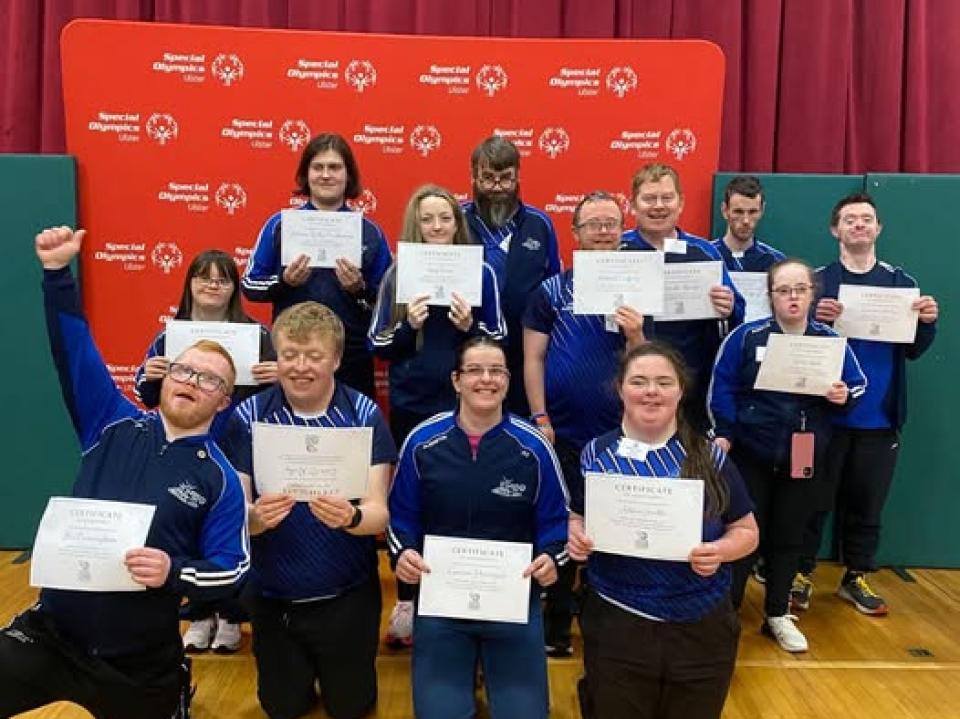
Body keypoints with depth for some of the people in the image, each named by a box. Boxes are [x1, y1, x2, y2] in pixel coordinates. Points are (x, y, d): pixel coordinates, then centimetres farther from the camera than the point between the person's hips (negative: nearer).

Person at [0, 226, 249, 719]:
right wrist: (58, 273, -13)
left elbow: (231, 569, -8)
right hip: (50, 635, 2)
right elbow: (75, 353, -6)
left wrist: (174, 572, -25)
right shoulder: (115, 425, 0)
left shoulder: (220, 478, -7)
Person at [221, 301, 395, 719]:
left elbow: (379, 513, -17)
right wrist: (256, 517, -35)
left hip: (348, 595, -1)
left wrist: (350, 517, -40)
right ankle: (301, 667, 48)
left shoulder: (364, 414, -14)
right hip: (272, 597, 1)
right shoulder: (248, 416, -12)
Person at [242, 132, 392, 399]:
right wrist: (284, 281, -13)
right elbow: (249, 285, 5)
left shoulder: (370, 232, 4)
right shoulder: (280, 224, 3)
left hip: (352, 360, 1)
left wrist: (359, 289, -15)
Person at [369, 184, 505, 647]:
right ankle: (406, 603, 25)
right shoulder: (398, 273, 2)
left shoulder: (480, 271, 0)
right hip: (410, 406, 1)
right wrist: (407, 326, -17)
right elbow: (377, 345, 1)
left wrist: (469, 327, -16)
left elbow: (500, 341, 2)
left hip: (463, 406, -1)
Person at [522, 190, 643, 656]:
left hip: (619, 434, 1)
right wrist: (539, 418, -8)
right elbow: (533, 358, -1)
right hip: (563, 432, -1)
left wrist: (636, 336, -18)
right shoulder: (551, 290, 1)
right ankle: (556, 625, 27)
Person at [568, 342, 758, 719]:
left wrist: (721, 550, -17)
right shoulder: (595, 454, -1)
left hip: (701, 629, 1)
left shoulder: (709, 458, -3)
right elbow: (574, 517, 7)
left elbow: (746, 530, 3)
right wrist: (575, 535, -14)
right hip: (615, 625, 0)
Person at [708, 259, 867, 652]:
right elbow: (722, 387, -7)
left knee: (788, 537, 13)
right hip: (750, 454, -3)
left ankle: (777, 616, 29)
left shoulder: (830, 341, 2)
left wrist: (845, 395, -14)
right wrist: (722, 433, -15)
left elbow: (859, 384, 8)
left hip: (805, 459, 3)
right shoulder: (747, 336, -6)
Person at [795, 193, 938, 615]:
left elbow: (913, 350, 7)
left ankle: (856, 577, 26)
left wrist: (928, 322, -12)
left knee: (867, 502, 12)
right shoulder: (818, 280, -1)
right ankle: (801, 573, 19)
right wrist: (815, 320, -27)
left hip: (879, 417, 3)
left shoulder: (901, 282, 7)